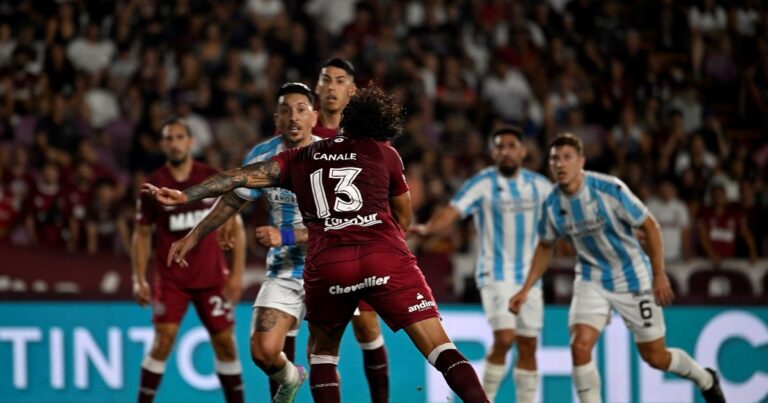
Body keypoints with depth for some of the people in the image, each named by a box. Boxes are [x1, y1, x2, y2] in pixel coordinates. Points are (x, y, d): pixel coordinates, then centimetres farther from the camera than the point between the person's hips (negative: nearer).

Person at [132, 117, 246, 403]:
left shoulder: (214, 179, -1)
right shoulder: (154, 186, -2)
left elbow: (235, 226, 4)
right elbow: (142, 234, 6)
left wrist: (237, 273, -3)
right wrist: (139, 279, -2)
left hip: (211, 276, 1)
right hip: (170, 278, -1)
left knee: (225, 342, 4)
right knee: (164, 339, -15)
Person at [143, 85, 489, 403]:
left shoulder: (299, 159, 22)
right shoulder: (384, 153, 18)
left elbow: (242, 177, 13)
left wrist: (184, 196, 13)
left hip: (325, 264, 2)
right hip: (385, 256, -2)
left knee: (322, 350, 24)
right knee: (441, 349, -4)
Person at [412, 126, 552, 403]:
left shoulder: (538, 185, 6)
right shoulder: (483, 184, -8)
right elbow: (453, 211, -21)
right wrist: (427, 228, -38)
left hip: (528, 276, 5)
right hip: (495, 274, -5)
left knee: (527, 346, 7)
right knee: (504, 338, -20)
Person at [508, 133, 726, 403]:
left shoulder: (610, 189, -22)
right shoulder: (552, 204, -9)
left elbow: (649, 226, -12)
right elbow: (545, 247, 9)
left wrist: (659, 275, -12)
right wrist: (526, 289, 3)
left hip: (632, 279, -3)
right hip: (591, 281, 3)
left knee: (655, 356, 5)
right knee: (580, 345, -20)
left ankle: (706, 380, 37)